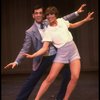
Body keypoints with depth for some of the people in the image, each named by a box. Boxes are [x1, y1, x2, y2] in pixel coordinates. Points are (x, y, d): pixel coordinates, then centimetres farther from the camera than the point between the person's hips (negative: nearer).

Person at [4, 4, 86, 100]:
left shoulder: (48, 22, 2)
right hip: (43, 58, -3)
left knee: (67, 75, 1)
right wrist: (16, 61, -22)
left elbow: (63, 19, 11)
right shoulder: (30, 32, -9)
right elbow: (25, 49, -9)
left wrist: (77, 12, 5)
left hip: (56, 54, 4)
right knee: (31, 80, 1)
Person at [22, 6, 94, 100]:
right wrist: (32, 55, -29)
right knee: (50, 78, -10)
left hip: (73, 51, 3)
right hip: (61, 54, -3)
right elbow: (45, 48, -14)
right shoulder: (48, 31, -9)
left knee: (75, 77, -12)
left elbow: (72, 25, 21)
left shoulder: (61, 21, 2)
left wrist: (85, 20, 14)